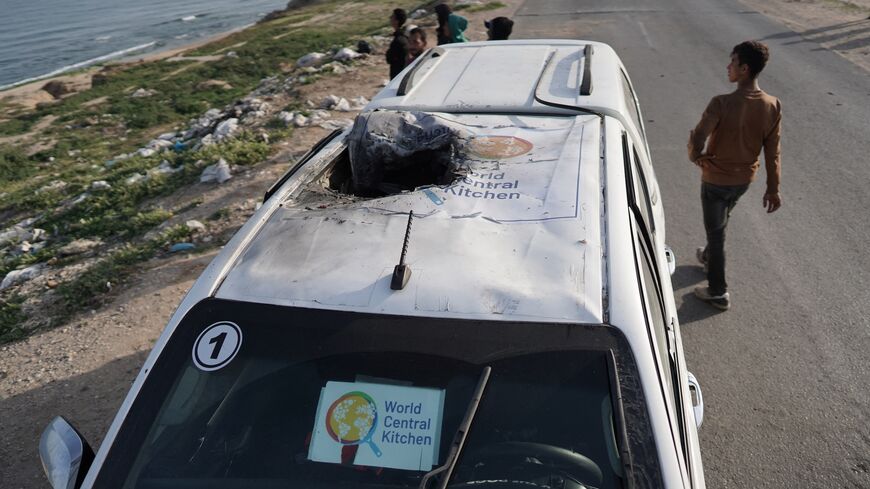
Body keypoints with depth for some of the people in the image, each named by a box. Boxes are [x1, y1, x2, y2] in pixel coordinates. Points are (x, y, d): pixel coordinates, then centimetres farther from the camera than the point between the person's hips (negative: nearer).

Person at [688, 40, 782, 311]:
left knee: (716, 232, 9)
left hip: (716, 179, -5)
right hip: (744, 179, 5)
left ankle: (718, 292, 19)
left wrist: (697, 157, -5)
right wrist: (773, 188, 6)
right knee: (719, 224, 30)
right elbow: (772, 152, -3)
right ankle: (709, 256, 55)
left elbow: (696, 142, -28)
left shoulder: (721, 104, -27)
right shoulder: (773, 106, -11)